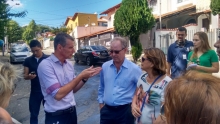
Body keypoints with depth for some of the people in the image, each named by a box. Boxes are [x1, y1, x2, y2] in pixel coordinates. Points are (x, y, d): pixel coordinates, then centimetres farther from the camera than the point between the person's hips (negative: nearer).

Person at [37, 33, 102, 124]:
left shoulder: (69, 64, 4)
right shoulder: (45, 65, -17)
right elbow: (58, 94, -25)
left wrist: (85, 78, -5)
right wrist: (80, 76, -22)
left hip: (72, 112, 7)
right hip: (56, 116, -7)